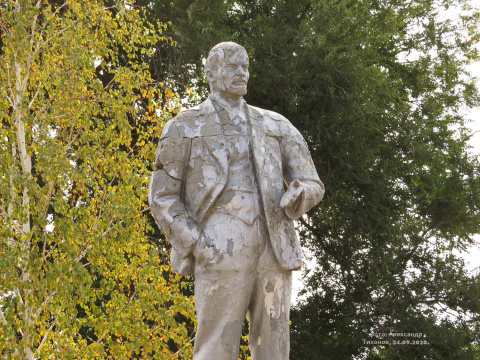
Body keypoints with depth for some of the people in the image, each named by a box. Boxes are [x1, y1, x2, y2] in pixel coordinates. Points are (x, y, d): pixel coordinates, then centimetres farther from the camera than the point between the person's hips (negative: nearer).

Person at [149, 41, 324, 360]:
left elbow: (312, 186, 15)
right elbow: (163, 198, 6)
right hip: (221, 254, -4)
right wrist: (196, 246, -9)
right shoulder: (184, 128, 9)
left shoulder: (276, 126, 18)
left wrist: (299, 194, -11)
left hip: (273, 252, 4)